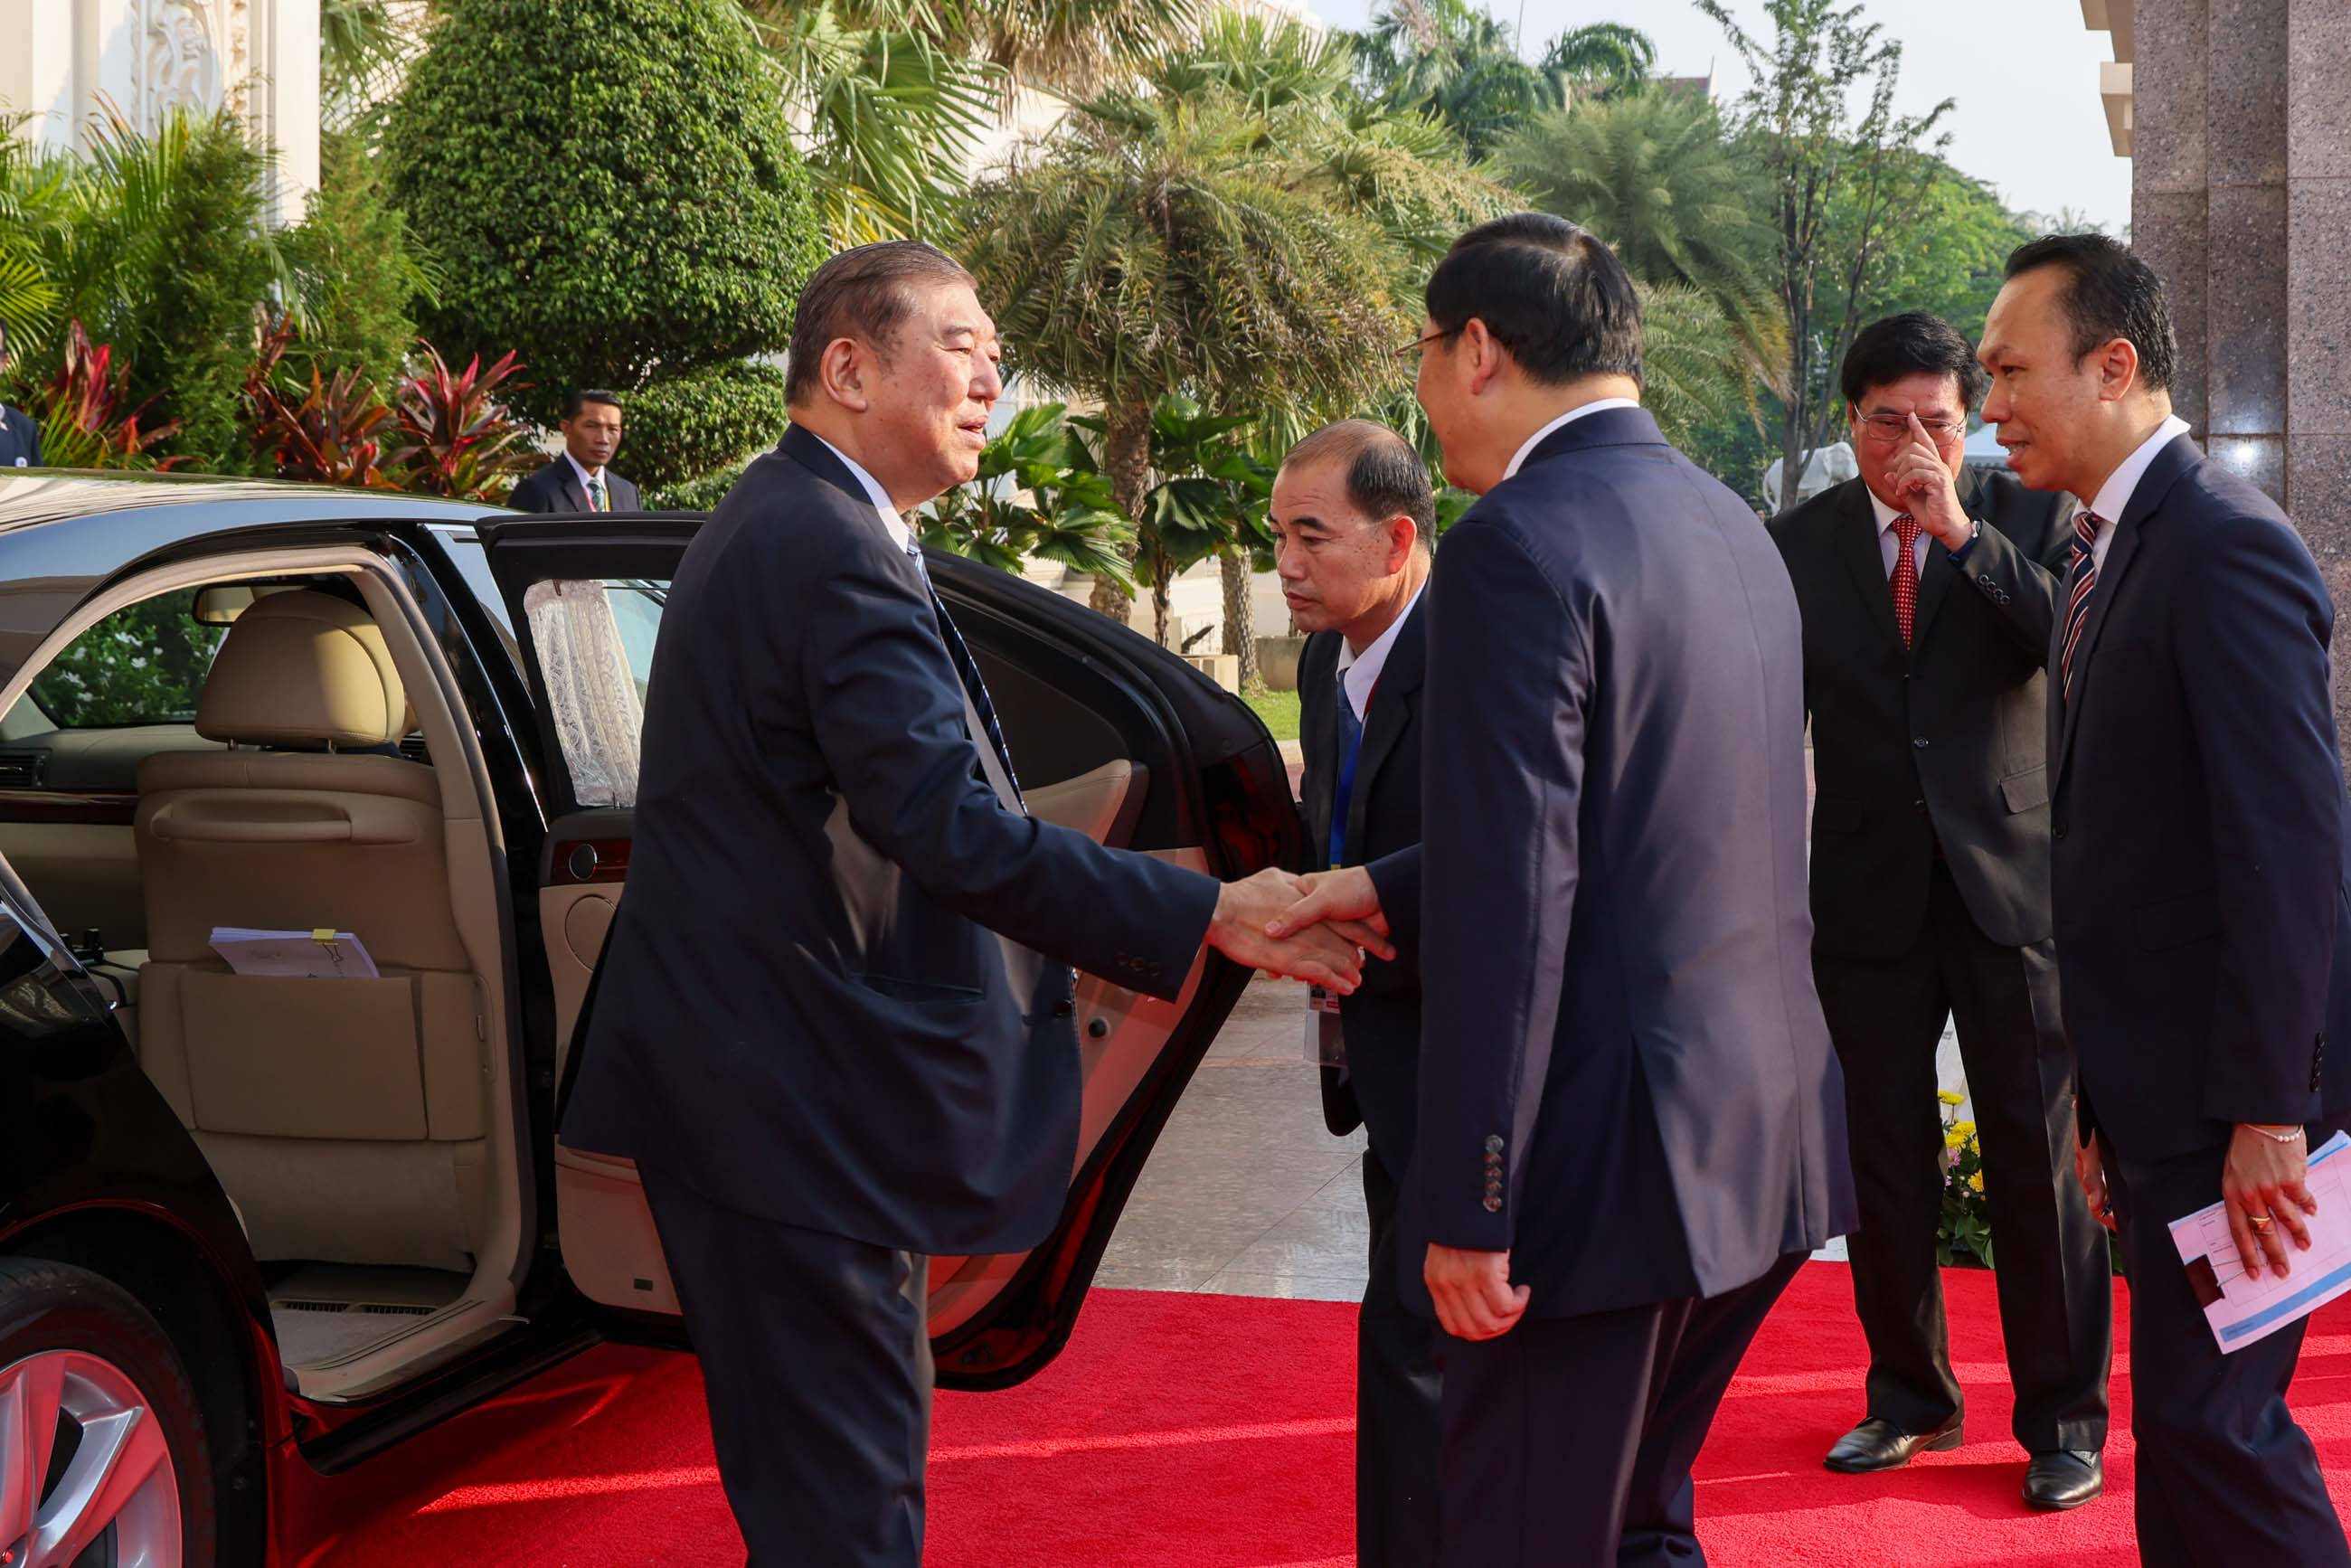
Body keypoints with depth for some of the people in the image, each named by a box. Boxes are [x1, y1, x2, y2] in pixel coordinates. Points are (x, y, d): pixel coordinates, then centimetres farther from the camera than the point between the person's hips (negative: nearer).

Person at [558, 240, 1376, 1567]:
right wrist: (1211, 919, -26)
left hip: (756, 1090, 11)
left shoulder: (782, 526, 16)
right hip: (792, 1105, -11)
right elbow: (948, 826, -28)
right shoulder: (834, 552, -19)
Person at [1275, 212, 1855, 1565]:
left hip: (1613, 1154, -9)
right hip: (1767, 1137, 9)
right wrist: (1383, 887, 24)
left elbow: (1516, 900, -20)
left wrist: (1469, 1209, -16)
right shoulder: (1735, 528, 12)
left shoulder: (1522, 541, -15)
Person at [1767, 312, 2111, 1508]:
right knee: (1884, 1164, 10)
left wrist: (1966, 534, -19)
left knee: (2042, 1158, 0)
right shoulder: (1798, 543, 5)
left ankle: (2064, 1419, 13)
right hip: (1868, 891, 2)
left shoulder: (2030, 519, 1)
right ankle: (1911, 1397, 26)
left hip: (2008, 878, -2)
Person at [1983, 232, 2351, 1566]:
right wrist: (2108, 1106, 17)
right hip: (2160, 1087, 9)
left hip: (2226, 1091, -9)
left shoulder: (2226, 545, -15)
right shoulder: (2113, 547, 15)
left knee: (2211, 1419, -6)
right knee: (2187, 1421, 15)